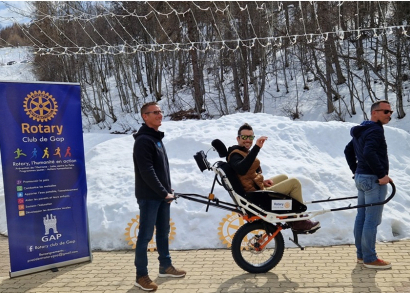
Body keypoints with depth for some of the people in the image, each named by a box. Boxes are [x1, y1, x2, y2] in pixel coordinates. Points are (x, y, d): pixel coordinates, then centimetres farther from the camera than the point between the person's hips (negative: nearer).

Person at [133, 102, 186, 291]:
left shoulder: (157, 137, 15)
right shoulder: (143, 140, -16)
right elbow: (147, 172, -22)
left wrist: (168, 191, 11)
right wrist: (164, 193, -17)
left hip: (161, 196, 9)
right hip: (149, 197, -9)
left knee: (163, 232, 17)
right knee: (145, 236, -1)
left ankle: (166, 267, 31)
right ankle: (141, 276, 9)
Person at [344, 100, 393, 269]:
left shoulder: (360, 130, 15)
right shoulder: (375, 129, -15)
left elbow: (348, 150, 23)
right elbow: (369, 153, -29)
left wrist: (356, 170, 22)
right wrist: (382, 174, -23)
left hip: (361, 178, 10)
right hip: (374, 180, -10)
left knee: (361, 217, 13)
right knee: (372, 220, -3)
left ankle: (361, 255, 22)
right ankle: (370, 259, 4)